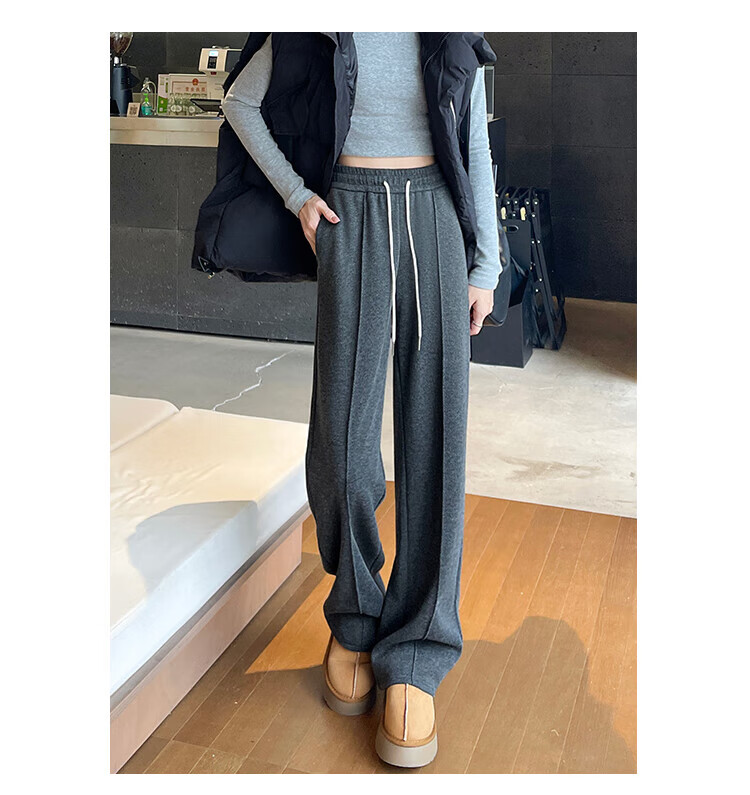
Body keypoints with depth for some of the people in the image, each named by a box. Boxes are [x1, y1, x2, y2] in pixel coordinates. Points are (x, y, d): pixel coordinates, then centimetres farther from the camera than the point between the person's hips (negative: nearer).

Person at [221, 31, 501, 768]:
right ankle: (356, 612, 16)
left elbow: (475, 151, 9)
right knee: (342, 440, -8)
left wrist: (486, 266, 3)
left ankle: (413, 654, 0)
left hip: (437, 224, 1)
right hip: (352, 227, -1)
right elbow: (240, 101, 14)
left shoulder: (455, 37, 7)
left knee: (434, 433, -7)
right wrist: (294, 193, 3)